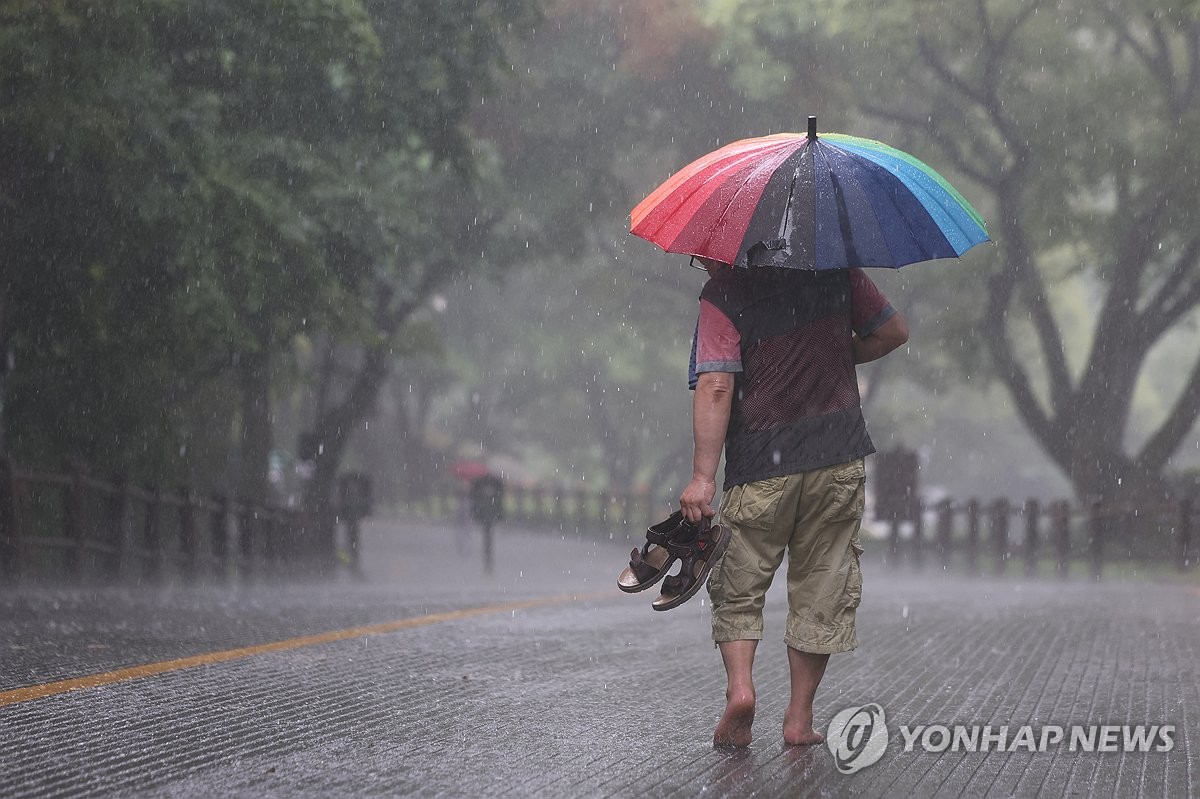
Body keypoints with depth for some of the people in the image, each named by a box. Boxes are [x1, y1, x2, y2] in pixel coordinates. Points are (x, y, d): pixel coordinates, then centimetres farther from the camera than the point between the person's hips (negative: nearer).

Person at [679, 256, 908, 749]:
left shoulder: (721, 295, -9)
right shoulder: (834, 266, 4)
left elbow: (716, 388, -18)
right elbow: (893, 332, 10)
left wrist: (703, 477, -20)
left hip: (761, 467, -3)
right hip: (840, 457, 3)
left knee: (737, 588, 13)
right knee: (823, 589, 12)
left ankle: (739, 686, -8)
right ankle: (800, 717, 12)